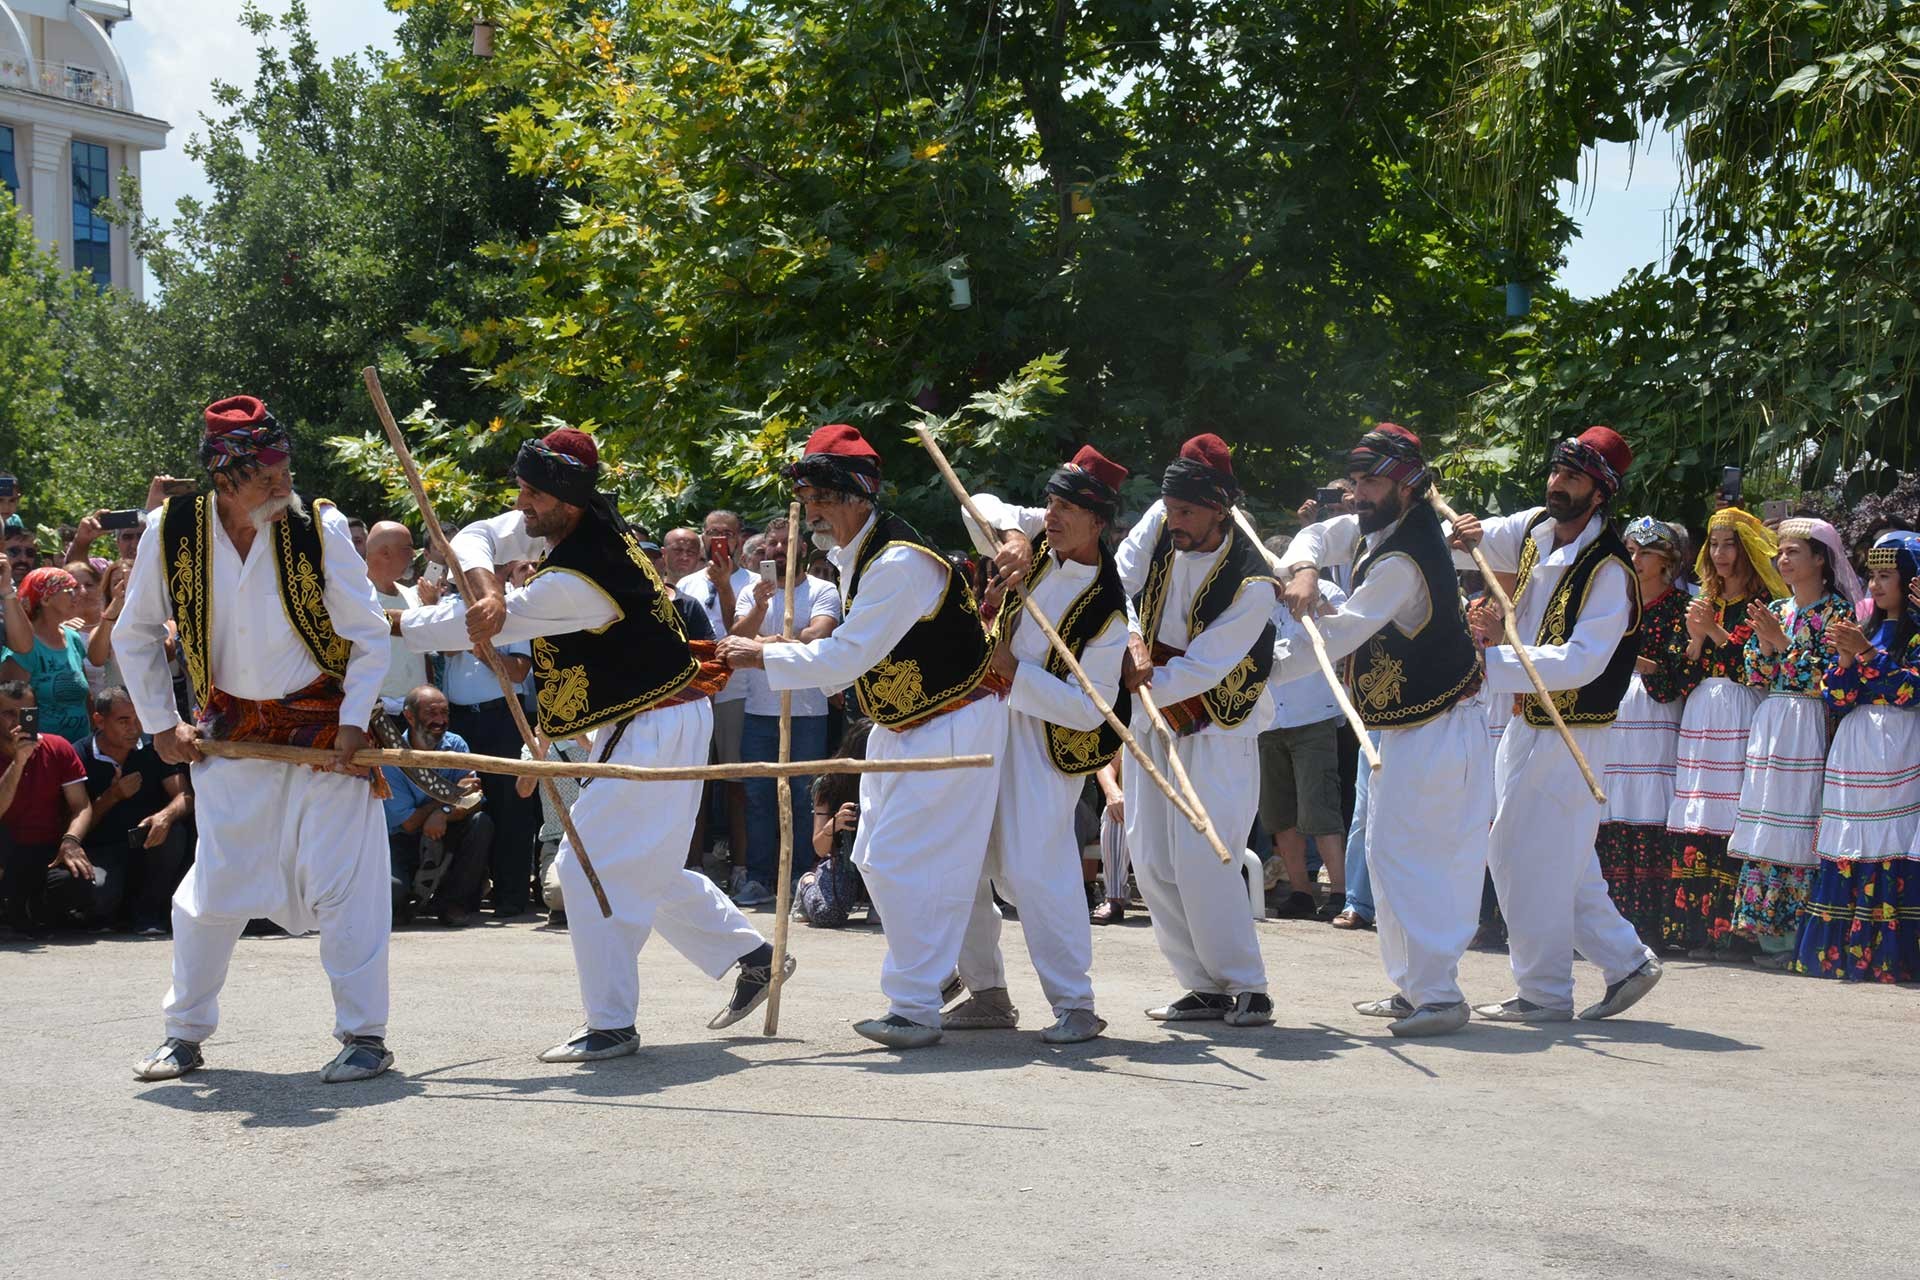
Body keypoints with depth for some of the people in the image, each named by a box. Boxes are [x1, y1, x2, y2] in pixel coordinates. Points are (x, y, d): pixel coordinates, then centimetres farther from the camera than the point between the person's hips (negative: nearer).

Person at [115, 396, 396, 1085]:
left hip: (323, 728, -2)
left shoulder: (318, 527, -14)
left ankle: (363, 1034, 4)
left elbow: (369, 638, -6)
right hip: (230, 735, 2)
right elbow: (135, 634, 7)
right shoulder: (171, 532, -9)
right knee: (213, 886, 7)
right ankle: (184, 1034, 22)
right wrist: (161, 725, 4)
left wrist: (352, 724, -15)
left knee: (340, 880, -6)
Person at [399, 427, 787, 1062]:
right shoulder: (594, 520, 0)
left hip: (656, 733, -10)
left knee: (590, 866, -10)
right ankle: (752, 956, 31)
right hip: (650, 724, 10)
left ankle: (612, 1025, -4)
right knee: (649, 870, 19)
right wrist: (487, 586, -23)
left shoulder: (576, 581, -28)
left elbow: (485, 626, -20)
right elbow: (475, 539, 0)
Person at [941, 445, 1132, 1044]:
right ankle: (988, 994, 20)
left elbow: (1089, 709, -21)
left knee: (1035, 870, -15)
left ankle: (1076, 1005, -6)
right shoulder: (1042, 536, -2)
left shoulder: (1106, 611, -21)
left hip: (1044, 739, -7)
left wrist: (1012, 669, -21)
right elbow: (982, 505, 4)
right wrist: (1011, 533, -16)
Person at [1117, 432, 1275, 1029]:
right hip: (1153, 718, 6)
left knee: (1200, 857, -16)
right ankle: (1205, 987, 12)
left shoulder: (1252, 585, -23)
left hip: (1218, 731, -6)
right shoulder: (1159, 525, -7)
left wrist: (1138, 684, -30)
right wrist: (1132, 638, -25)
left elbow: (1202, 670, -24)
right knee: (1150, 858, 4)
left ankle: (1246, 986, -5)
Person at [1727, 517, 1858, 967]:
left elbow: (1827, 680, -11)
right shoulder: (1775, 610, 16)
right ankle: (1767, 928, 7)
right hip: (1769, 724, 6)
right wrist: (1765, 642, -5)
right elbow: (1757, 677, 11)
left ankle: (1796, 935, -5)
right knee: (1765, 828, 3)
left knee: (1799, 828, -8)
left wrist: (1783, 643, -14)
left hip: (1808, 729, -6)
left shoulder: (1836, 610, -2)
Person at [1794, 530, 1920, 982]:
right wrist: (1844, 659, -4)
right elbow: (1837, 698, 13)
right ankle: (1846, 951, 3)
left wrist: (1866, 653, -14)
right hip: (1854, 751, 6)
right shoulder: (1867, 629, 19)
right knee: (1848, 852, 1)